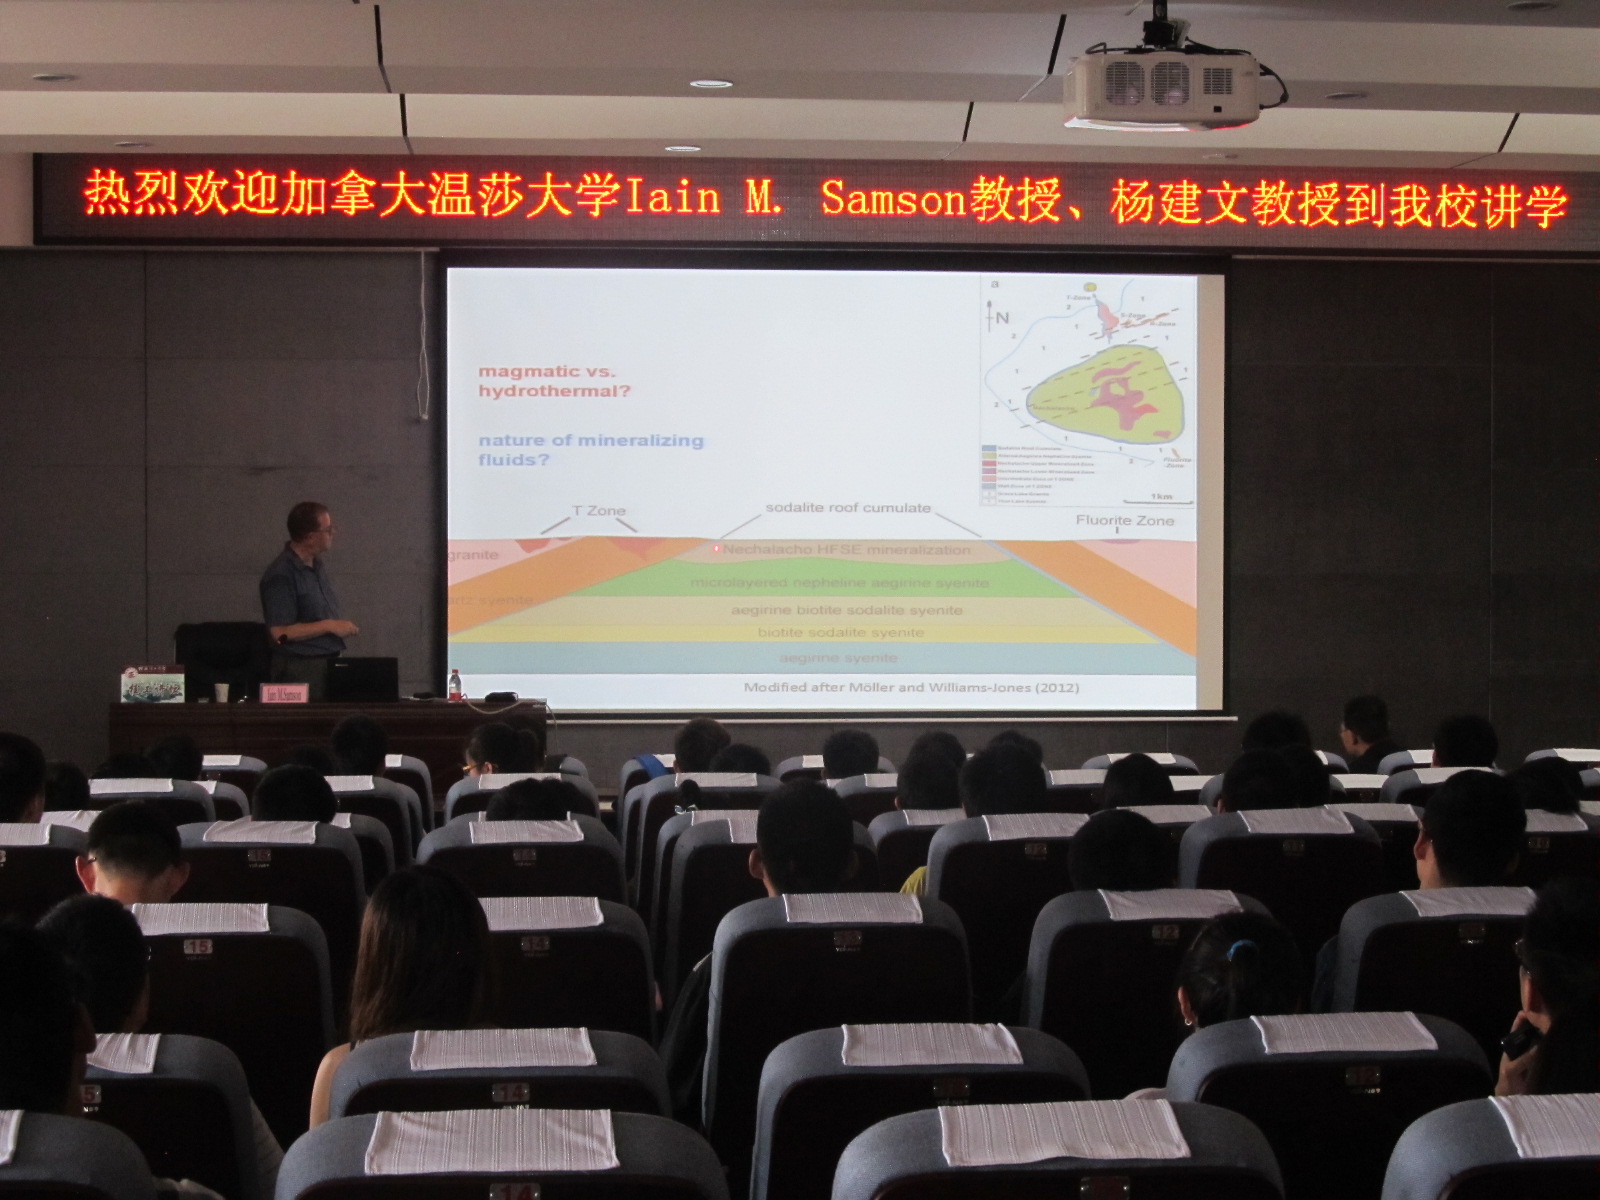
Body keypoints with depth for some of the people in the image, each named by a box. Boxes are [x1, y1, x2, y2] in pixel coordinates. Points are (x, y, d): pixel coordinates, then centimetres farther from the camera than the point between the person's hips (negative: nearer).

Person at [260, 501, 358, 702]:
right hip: (300, 671, -8)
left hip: (328, 665, 8)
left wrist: (343, 627, 10)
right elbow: (280, 632, -20)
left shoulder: (317, 567, 13)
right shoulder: (281, 575, -16)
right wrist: (329, 626, -17)